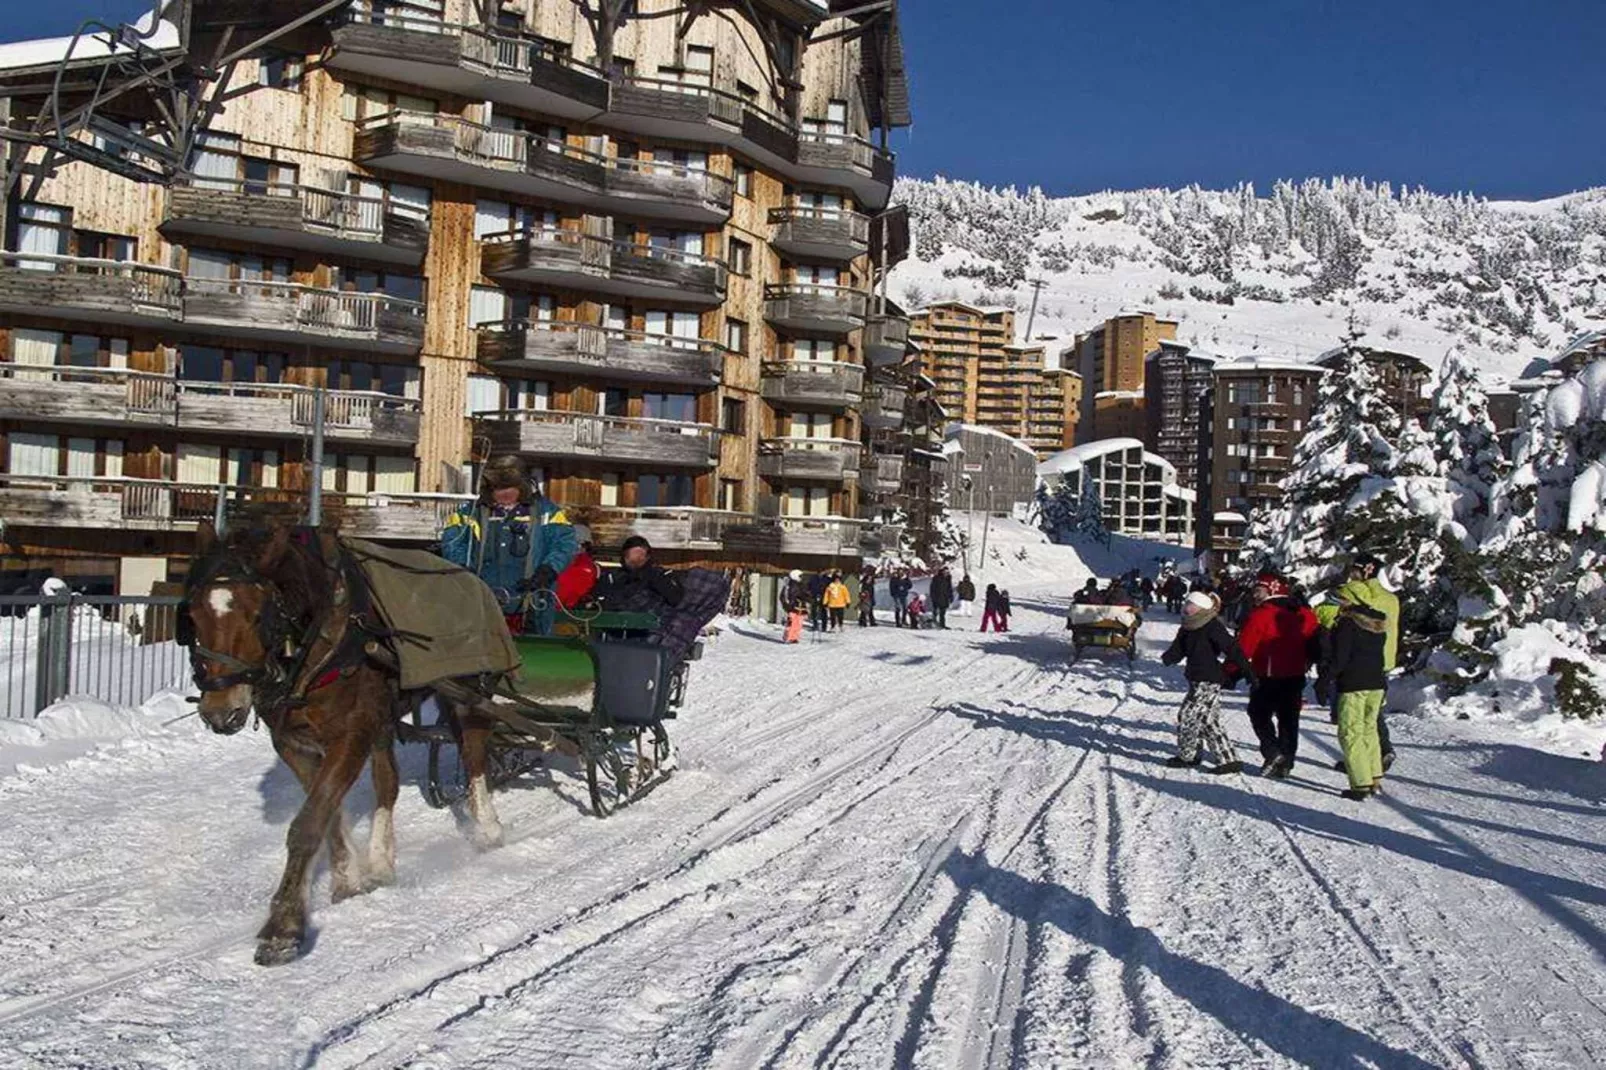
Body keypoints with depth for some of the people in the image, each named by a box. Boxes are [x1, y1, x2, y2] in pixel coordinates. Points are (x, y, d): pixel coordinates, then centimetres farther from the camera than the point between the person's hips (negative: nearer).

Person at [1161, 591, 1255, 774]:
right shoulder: (1188, 628, 11)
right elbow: (1178, 649, 9)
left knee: (1188, 716, -2)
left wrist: (1247, 670, -28)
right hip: (1197, 681, 9)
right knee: (1208, 721, 11)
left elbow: (1232, 649, -21)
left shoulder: (1212, 627, -15)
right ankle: (1228, 759, 15)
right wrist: (1167, 658, -15)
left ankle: (1187, 756, 14)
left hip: (1208, 682, -9)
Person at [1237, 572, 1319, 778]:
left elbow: (1243, 648, -16)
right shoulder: (1304, 614, 4)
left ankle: (1273, 752, -8)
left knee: (1260, 714, 9)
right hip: (1296, 676, 6)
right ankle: (1285, 763, 16)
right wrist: (1306, 663, 27)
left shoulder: (1260, 615, -15)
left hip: (1268, 678, -6)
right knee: (1289, 719, 13)